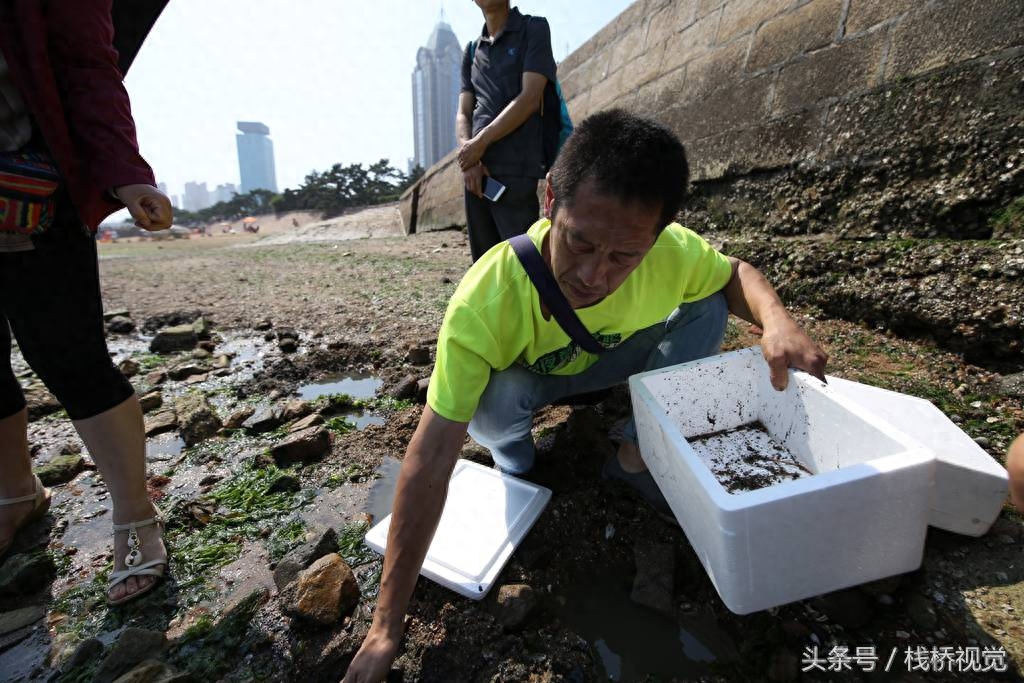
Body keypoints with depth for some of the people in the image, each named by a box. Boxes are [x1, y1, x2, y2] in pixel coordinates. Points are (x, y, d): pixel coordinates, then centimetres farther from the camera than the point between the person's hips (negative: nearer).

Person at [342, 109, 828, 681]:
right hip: (524, 379, -2)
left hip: (612, 364, 3)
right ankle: (512, 456, 3)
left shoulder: (673, 252, -28)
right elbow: (431, 458, -37)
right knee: (495, 402, -36)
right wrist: (387, 626, -30)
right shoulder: (486, 301, -39)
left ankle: (634, 458, 1)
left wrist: (777, 319, -30)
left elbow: (736, 273, -5)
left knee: (708, 308, -14)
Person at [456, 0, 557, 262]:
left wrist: (481, 142, -8)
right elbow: (463, 114, 13)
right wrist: (468, 156, -6)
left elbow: (529, 98, -6)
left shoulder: (534, 29, 6)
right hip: (477, 170, 6)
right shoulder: (471, 52, 21)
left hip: (515, 169, -5)